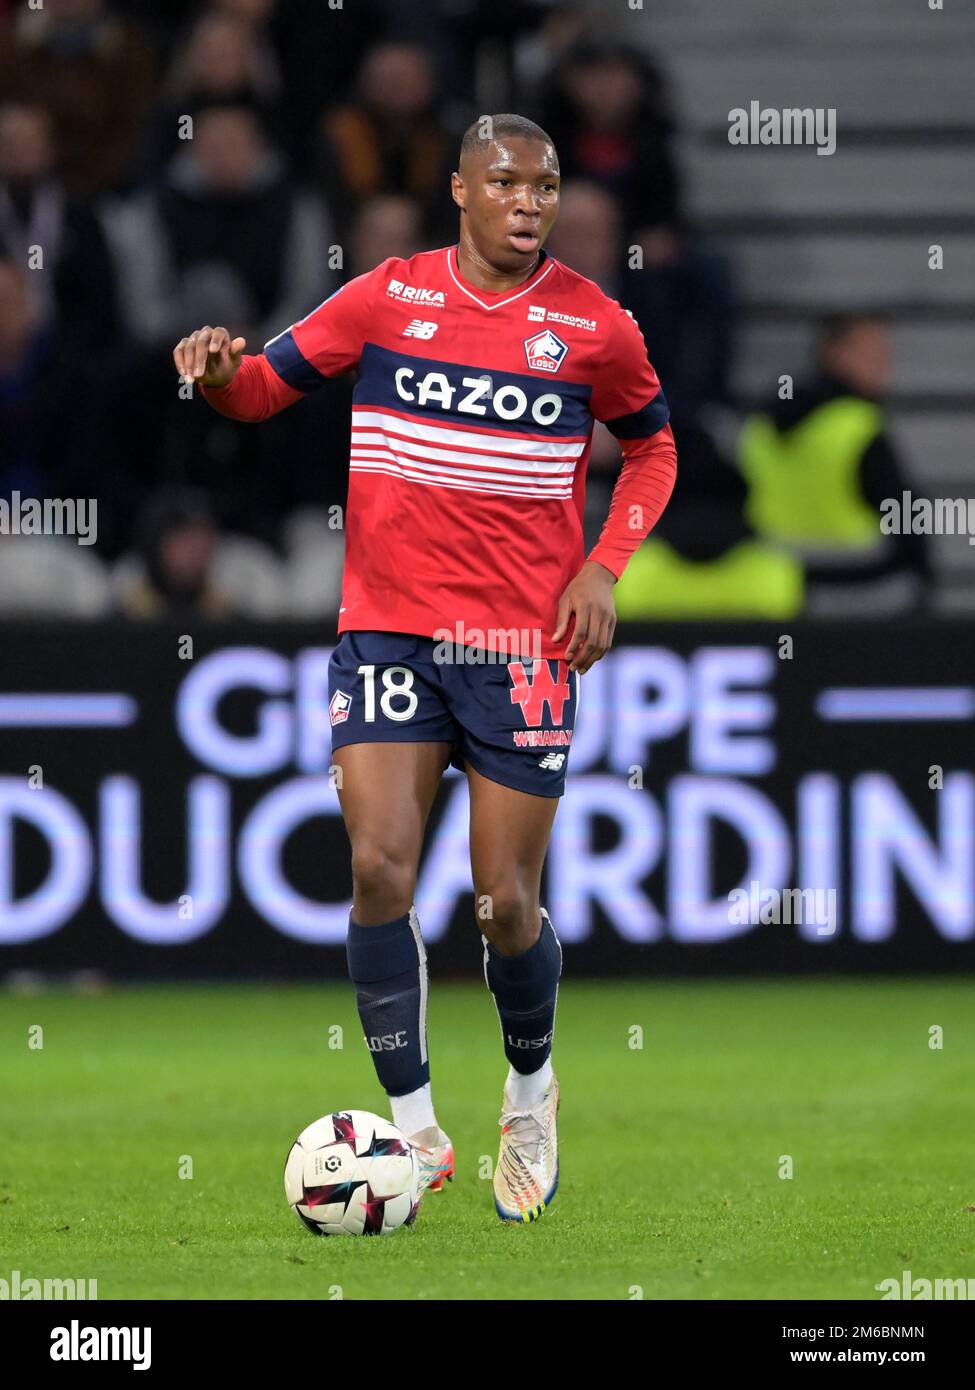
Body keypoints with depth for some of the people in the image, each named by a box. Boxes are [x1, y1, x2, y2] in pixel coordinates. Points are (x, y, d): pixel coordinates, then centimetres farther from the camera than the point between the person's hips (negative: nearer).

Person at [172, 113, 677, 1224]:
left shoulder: (592, 326, 0)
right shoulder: (388, 297, 1)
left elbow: (653, 445, 14)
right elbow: (266, 383, 8)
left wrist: (604, 568, 0)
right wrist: (220, 372, -16)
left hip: (525, 643, -1)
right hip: (388, 625, 1)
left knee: (505, 902, 0)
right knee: (379, 868, -12)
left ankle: (530, 1091, 29)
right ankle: (415, 1130, -2)